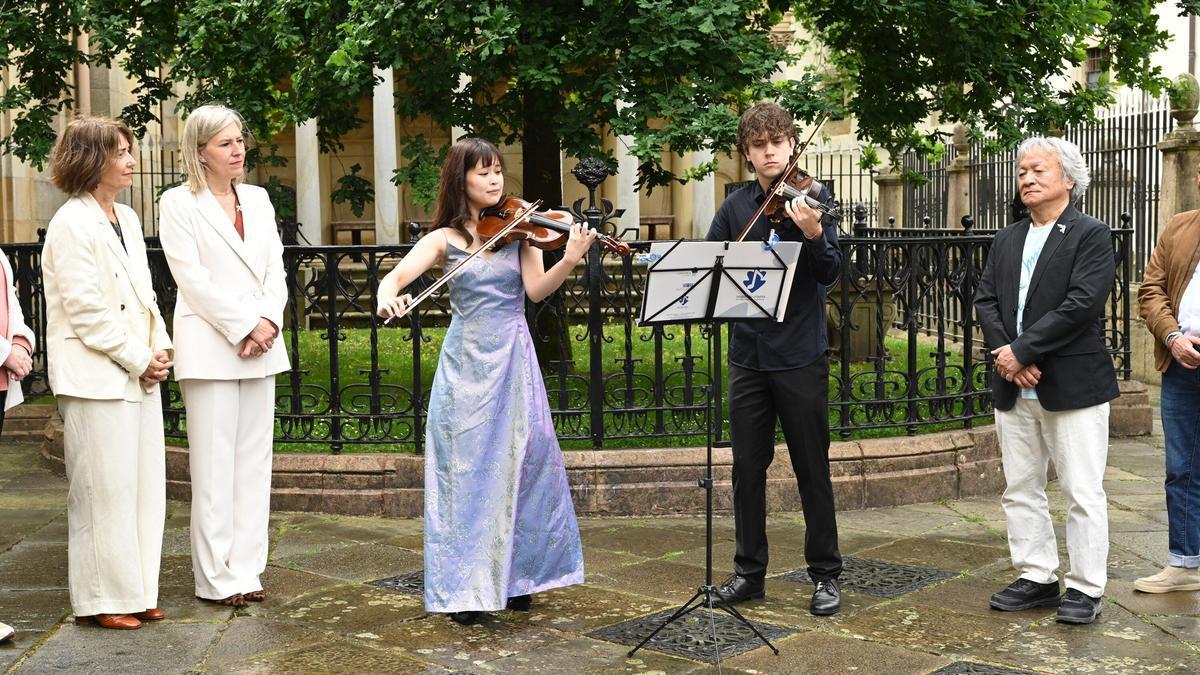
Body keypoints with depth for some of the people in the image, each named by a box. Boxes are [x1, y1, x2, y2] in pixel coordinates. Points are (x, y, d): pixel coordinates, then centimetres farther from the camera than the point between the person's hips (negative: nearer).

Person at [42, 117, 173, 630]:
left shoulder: (126, 219, 14)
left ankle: (136, 591, 21)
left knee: (144, 486, 11)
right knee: (104, 490, -1)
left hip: (139, 375, 8)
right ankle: (101, 600, 12)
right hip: (95, 376, -8)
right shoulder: (72, 224, -11)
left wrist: (159, 349, 4)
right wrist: (139, 359, -12)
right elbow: (86, 311, -16)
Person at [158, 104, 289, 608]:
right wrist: (246, 325, -14)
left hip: (261, 347, 5)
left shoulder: (258, 199, 13)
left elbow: (275, 270, 9)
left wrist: (269, 321, -8)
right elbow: (193, 278, -10)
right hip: (209, 348, -5)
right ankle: (217, 578, 7)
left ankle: (246, 569, 16)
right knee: (214, 467, -2)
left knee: (254, 462, 8)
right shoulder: (179, 204, -2)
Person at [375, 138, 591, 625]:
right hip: (465, 365, -1)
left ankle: (514, 576, 16)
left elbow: (536, 290, -7)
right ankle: (466, 587, 8)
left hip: (513, 363, 1)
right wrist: (387, 297, -31)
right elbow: (394, 278, -7)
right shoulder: (444, 238, 3)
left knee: (518, 467, 1)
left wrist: (570, 260, -25)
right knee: (467, 474, 0)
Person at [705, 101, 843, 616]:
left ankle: (826, 574, 16)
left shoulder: (811, 197, -2)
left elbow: (830, 272, -13)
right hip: (748, 355, 4)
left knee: (812, 469, 4)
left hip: (801, 355, -3)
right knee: (747, 467, 10)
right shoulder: (735, 208, 8)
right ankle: (749, 571, 22)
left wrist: (814, 233, -33)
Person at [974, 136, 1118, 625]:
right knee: (1020, 489, 11)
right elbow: (985, 301, 6)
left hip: (1072, 384, -6)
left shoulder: (1090, 236, -4)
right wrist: (1005, 354, -11)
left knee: (1083, 493, 0)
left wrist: (1023, 350, -18)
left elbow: (1081, 304, -16)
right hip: (1014, 385, 6)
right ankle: (1036, 579, 22)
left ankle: (1085, 589, 10)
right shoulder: (1007, 241, 15)